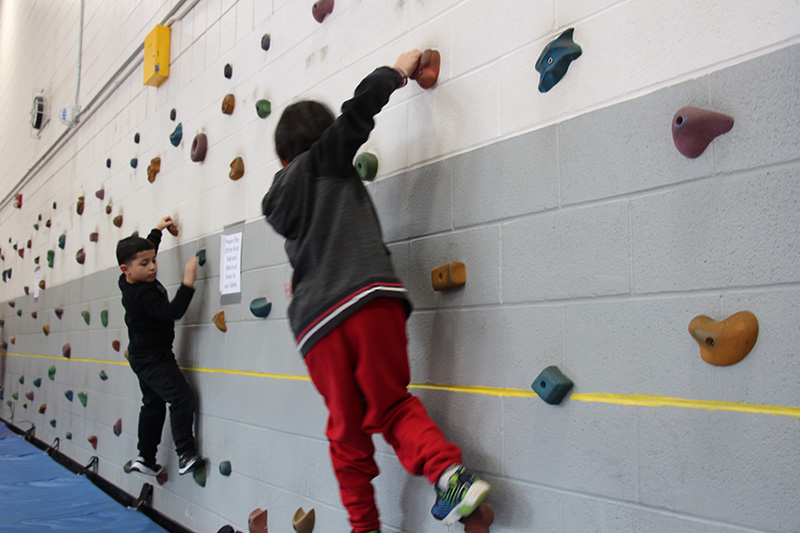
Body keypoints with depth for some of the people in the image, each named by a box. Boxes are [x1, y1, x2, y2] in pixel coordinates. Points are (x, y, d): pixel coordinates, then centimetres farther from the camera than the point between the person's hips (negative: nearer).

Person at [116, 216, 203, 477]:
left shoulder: (128, 283, 4)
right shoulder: (144, 294, -25)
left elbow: (144, 249, 22)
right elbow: (172, 311, -34)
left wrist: (157, 230, 30)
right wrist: (188, 282, -37)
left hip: (143, 357, 11)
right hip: (153, 358, -11)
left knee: (153, 405, 18)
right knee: (182, 397, -18)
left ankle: (145, 459, 26)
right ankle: (186, 454, -18)